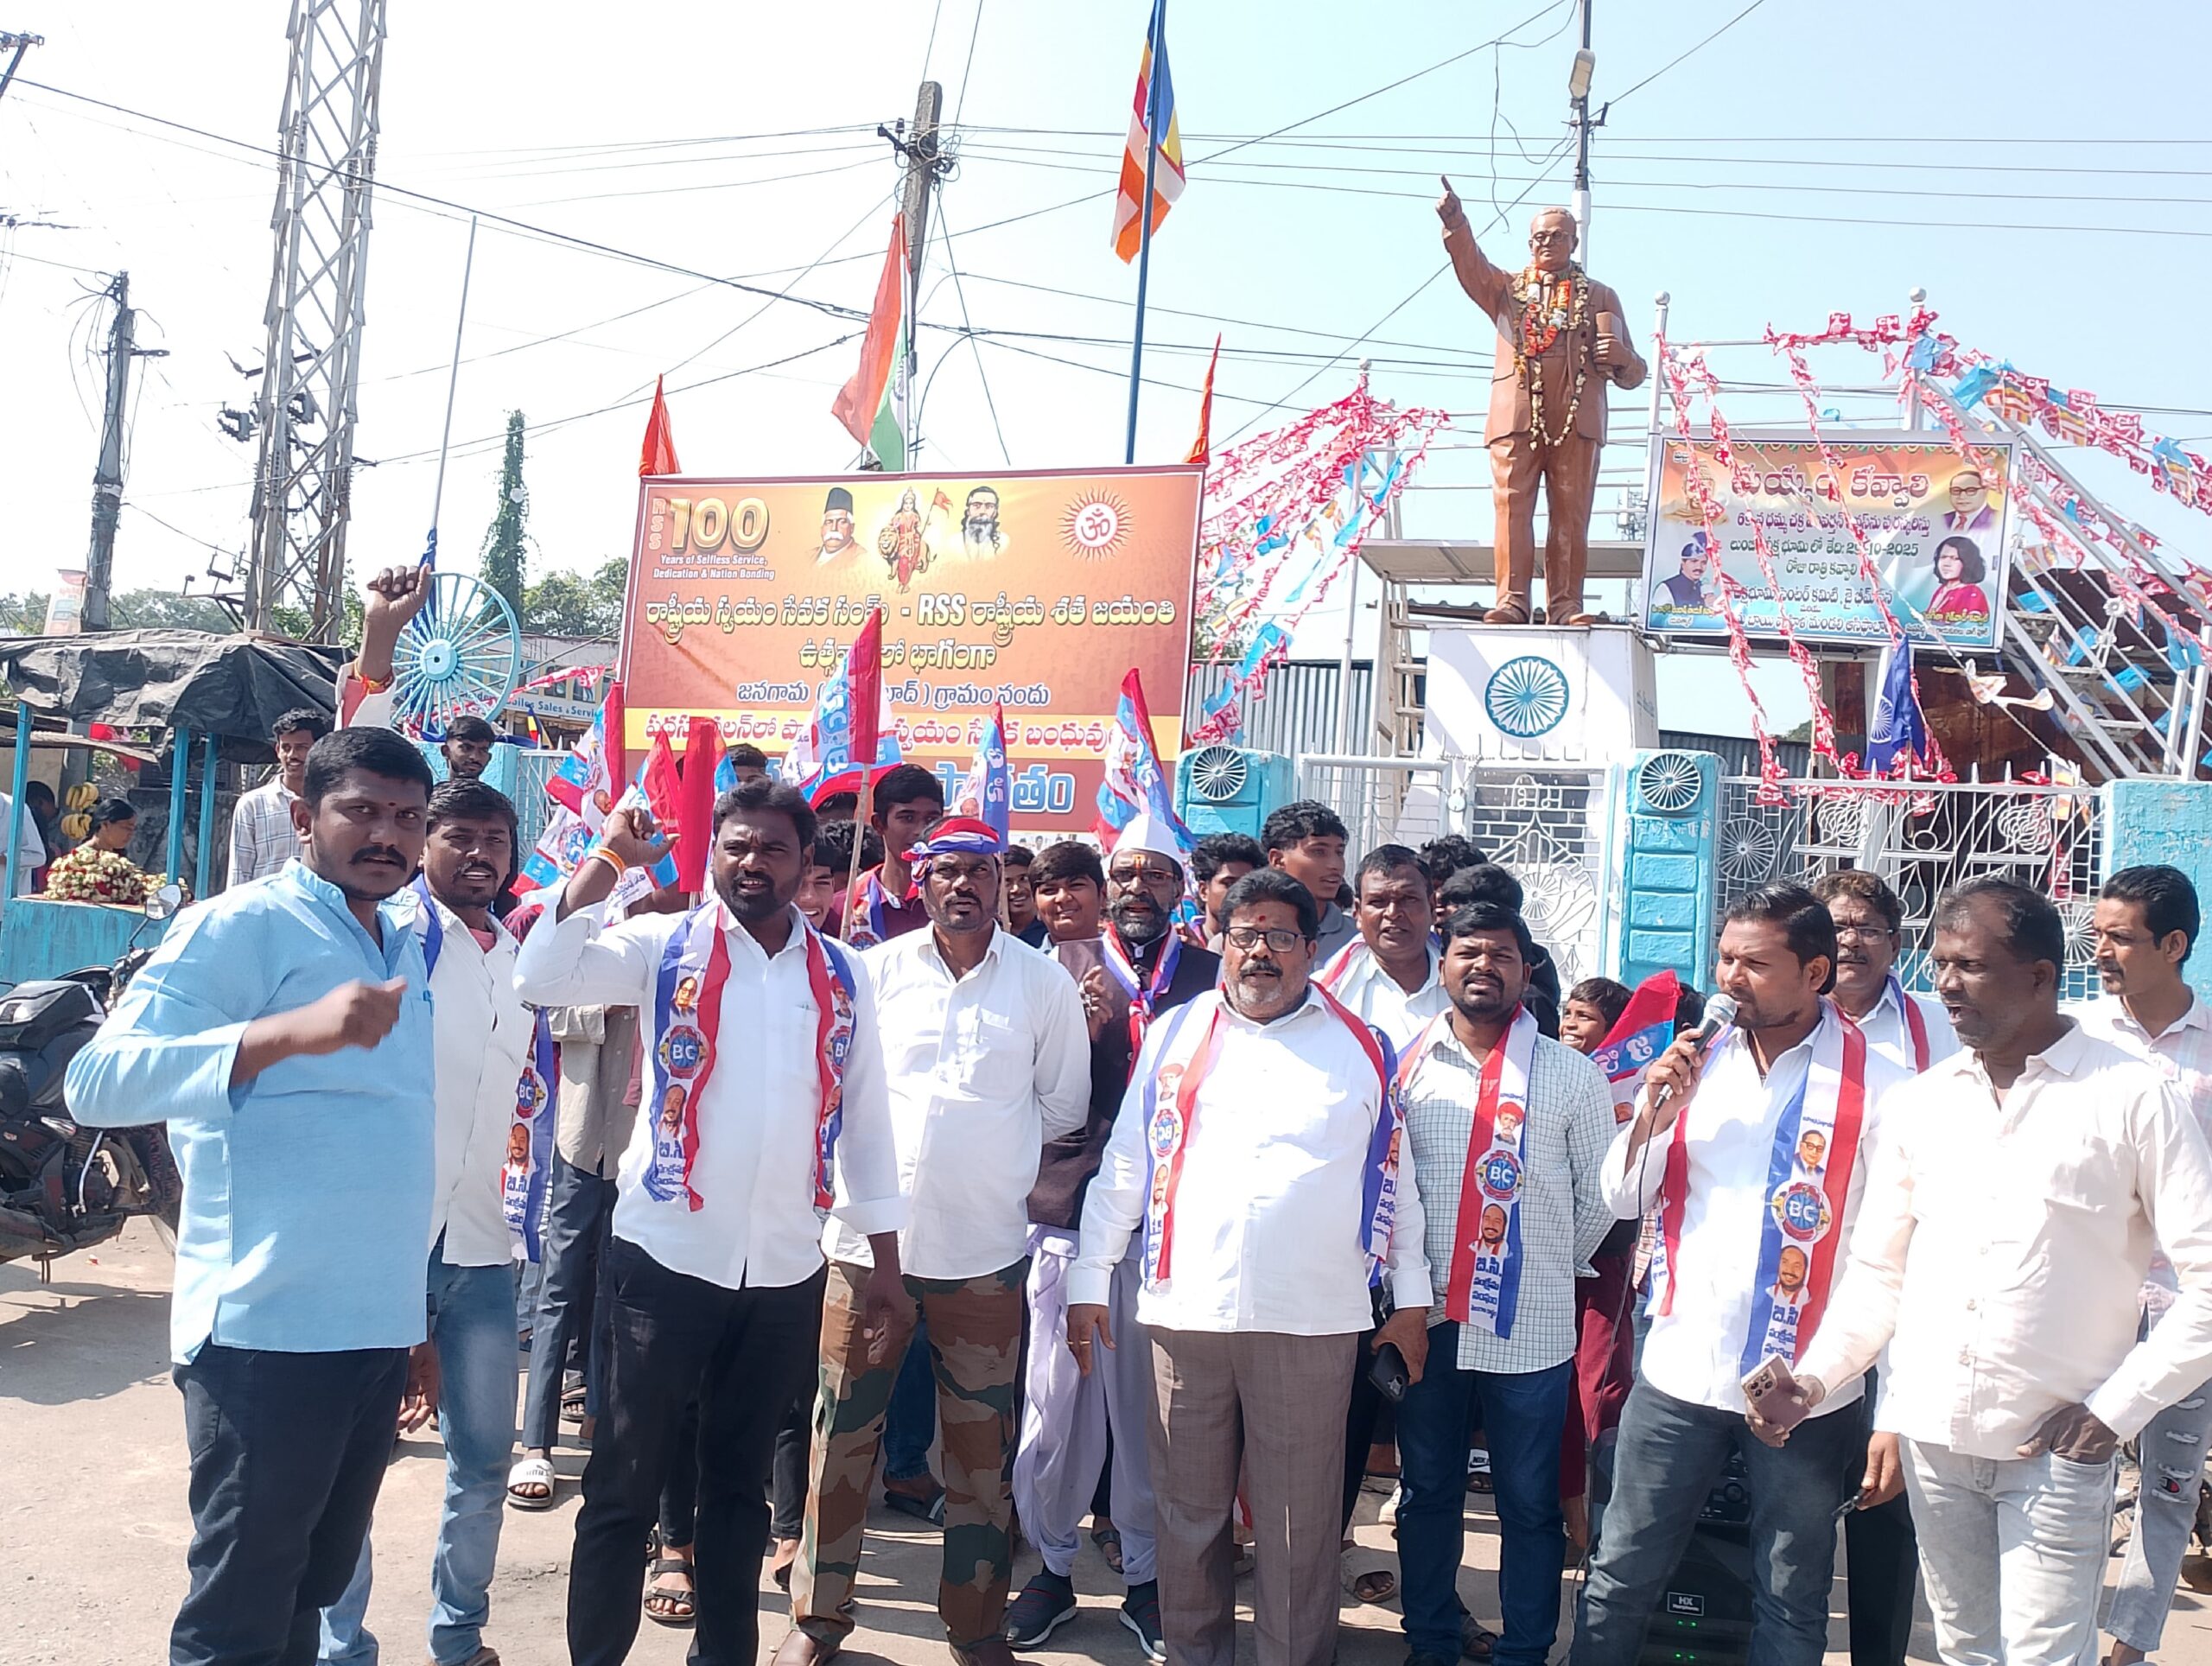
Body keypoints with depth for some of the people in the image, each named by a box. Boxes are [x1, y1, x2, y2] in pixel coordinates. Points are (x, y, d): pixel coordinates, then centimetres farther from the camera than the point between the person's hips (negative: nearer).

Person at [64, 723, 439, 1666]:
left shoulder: (404, 948, 14)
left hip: (376, 1334, 7)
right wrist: (289, 1031, -33)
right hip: (269, 1336, -7)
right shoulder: (239, 928, -8)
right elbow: (98, 1082, -20)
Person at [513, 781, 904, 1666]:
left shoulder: (843, 975, 5)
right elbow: (540, 977, -17)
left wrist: (886, 1254, 8)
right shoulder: (664, 945, -2)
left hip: (788, 1269, 3)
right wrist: (610, 859, -19)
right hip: (667, 1255, -3)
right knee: (626, 1481, 7)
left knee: (741, 1478, 17)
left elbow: (865, 1114, 8)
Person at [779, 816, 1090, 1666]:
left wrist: (992, 1155, 7)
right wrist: (885, 1152, 1)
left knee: (982, 1444, 9)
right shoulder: (877, 969, 2)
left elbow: (1063, 1104, 8)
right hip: (870, 1235, 1)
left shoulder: (1045, 983, 1)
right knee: (842, 1429, 8)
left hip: (987, 1248, 0)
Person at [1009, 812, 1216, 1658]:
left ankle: (1146, 1573, 24)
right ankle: (1052, 1565, 26)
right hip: (1070, 1214, 0)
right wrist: (1076, 1033, -14)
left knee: (1153, 1406, 7)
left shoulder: (1211, 977, 5)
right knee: (1058, 1400, 7)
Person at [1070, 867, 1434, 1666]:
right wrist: (1090, 1279, 6)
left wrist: (1412, 1298, 9)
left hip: (1310, 1323, -1)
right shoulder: (1173, 1036, 8)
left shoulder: (1361, 1050, 6)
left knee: (1299, 1522, 5)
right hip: (1182, 1312, 2)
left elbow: (1395, 1179, 10)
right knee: (1188, 1511, 12)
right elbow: (1123, 1168, 9)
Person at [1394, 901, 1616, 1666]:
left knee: (1529, 1503, 10)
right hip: (1426, 1321, 2)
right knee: (1427, 1492, 14)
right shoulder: (1405, 1065, 3)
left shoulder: (1573, 1075, -1)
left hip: (1530, 1330, -2)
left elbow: (1600, 1195, 6)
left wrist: (1549, 1267, 9)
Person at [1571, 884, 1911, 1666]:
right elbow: (1625, 1199, 7)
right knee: (1619, 1578, 12)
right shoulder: (1696, 1063, 4)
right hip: (1678, 1373, 3)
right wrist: (1653, 1114, -11)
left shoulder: (1875, 1085, -9)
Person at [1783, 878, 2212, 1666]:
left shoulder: (2132, 1098, -7)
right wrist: (1817, 1376, -3)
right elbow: (1878, 1270, 10)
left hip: (2055, 1448, -4)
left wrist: (2116, 1407, -10)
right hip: (1933, 1433, 4)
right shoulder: (1921, 1103, 6)